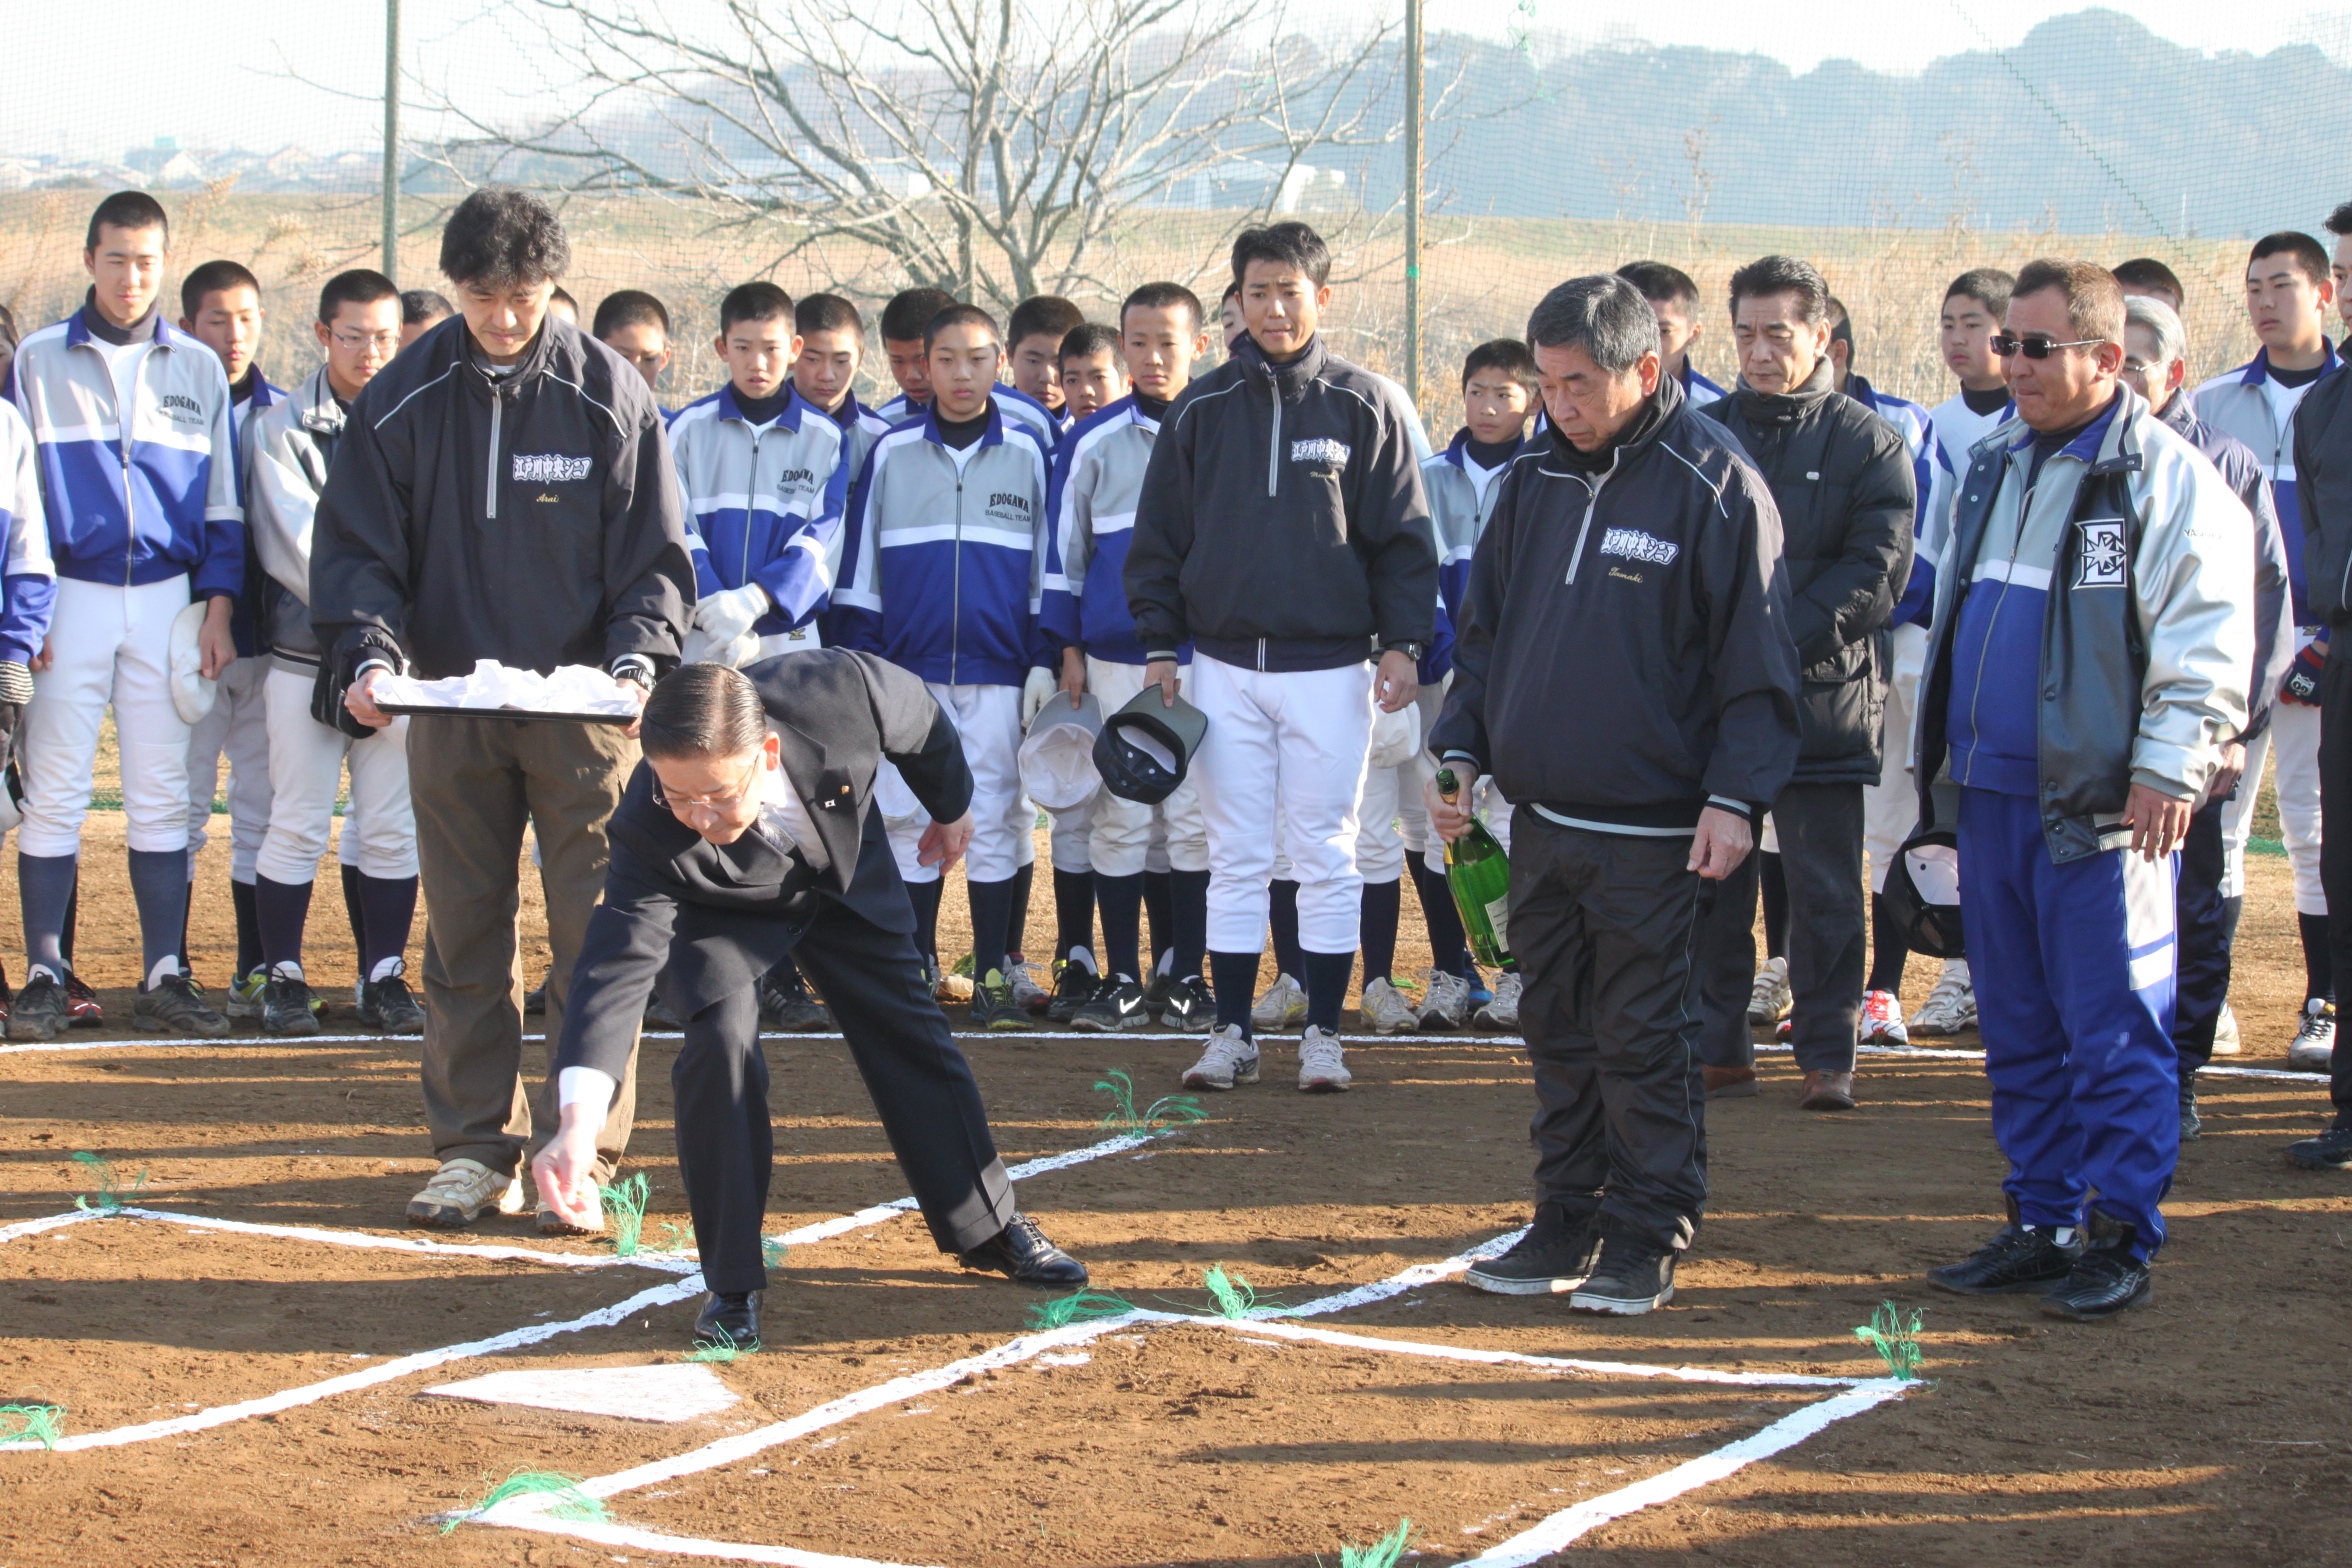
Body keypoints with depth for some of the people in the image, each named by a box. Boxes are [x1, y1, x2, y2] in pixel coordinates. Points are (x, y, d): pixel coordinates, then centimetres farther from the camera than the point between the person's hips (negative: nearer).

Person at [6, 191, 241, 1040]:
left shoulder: (198, 368, 9)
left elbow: (222, 501, 11)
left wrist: (219, 607, 2)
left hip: (167, 598, 1)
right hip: (70, 595, -1)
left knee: (163, 794, 2)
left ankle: (163, 976, 5)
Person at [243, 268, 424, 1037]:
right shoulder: (281, 429, 2)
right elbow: (296, 545, -8)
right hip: (307, 655, -2)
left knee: (392, 827, 4)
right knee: (299, 824, -1)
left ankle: (385, 977, 11)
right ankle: (282, 977, 7)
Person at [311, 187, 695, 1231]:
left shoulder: (610, 398, -1)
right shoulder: (402, 399, 2)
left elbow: (656, 556, 2)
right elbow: (356, 547, 3)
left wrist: (638, 658, -15)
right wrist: (367, 656, -15)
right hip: (448, 705, 2)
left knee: (595, 931, -4)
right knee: (463, 935, 6)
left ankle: (583, 1152, 2)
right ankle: (478, 1148, 13)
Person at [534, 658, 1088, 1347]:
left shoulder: (841, 690, -40)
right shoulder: (651, 827, -41)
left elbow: (922, 723, -16)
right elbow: (618, 959, -46)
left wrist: (953, 807, 6)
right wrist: (577, 1122, -57)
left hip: (845, 876, 3)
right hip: (721, 909, -3)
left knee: (910, 1036, 10)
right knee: (723, 1042, -23)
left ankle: (988, 1226, 31)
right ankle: (731, 1283, -8)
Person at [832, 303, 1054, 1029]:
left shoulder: (1028, 452, 7)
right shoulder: (891, 452, 6)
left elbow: (1048, 567, 10)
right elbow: (859, 562, 8)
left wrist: (1043, 662, 4)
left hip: (999, 672, 0)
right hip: (909, 670, 0)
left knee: (995, 819, 1)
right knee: (912, 820, 1)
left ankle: (994, 975, 6)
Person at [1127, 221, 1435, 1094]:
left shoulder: (1362, 407, 3)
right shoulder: (1201, 411, 7)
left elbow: (1402, 536, 3)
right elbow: (1159, 538, 11)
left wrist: (1402, 641, -6)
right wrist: (1158, 645, 5)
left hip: (1328, 668, -2)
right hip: (1225, 666, 2)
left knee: (1326, 855, 2)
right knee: (1235, 856, 4)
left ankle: (1323, 1032, 9)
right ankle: (1232, 1032, 10)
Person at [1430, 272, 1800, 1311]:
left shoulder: (1715, 487, -9)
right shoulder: (1534, 480, 10)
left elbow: (1755, 663, -9)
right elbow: (1485, 630, 18)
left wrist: (1735, 796, -16)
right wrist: (1463, 750, 7)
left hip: (1650, 832, -6)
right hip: (1539, 815, 6)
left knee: (1643, 1038, 0)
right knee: (1557, 1030, 12)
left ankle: (1648, 1237, 8)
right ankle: (1568, 1221, 22)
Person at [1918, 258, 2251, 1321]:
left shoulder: (2168, 479, -9)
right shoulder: (1991, 469, 16)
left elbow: (2207, 640, -13)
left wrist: (2169, 770, -17)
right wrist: (1939, 748, 22)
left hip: (2098, 810, -7)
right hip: (1991, 795, 8)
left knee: (2112, 1034, -3)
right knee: (2019, 1032, 12)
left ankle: (2120, 1241, 4)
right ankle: (2040, 1225, 21)